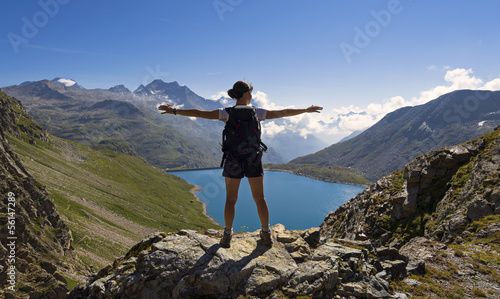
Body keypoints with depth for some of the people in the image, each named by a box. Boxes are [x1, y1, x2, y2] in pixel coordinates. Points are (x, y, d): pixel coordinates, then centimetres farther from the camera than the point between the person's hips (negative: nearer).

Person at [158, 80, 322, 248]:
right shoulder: (257, 113, -6)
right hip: (253, 160, 1)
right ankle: (266, 235, 23)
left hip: (233, 161, 0)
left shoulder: (227, 113, -7)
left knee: (231, 199, 13)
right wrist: (306, 110, 13)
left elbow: (199, 113, -7)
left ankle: (227, 237, 20)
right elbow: (284, 113, 1)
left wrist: (175, 111, 2)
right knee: (259, 198, 13)